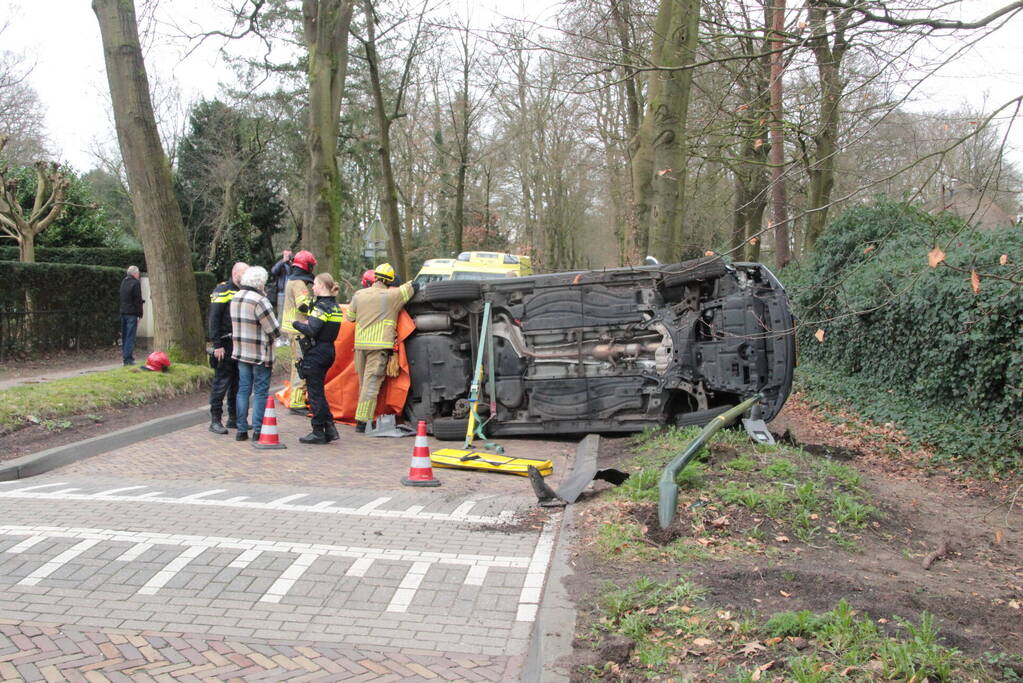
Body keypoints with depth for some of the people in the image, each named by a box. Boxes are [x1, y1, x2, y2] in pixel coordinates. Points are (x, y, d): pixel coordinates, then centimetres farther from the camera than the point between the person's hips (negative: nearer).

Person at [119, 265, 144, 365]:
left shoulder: (123, 282, 13)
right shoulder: (136, 283, -12)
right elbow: (138, 300, -13)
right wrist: (140, 314, -9)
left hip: (123, 312, 8)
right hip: (132, 313, -8)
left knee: (124, 336, 13)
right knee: (130, 336, -6)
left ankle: (125, 356, 18)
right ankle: (128, 359, -9)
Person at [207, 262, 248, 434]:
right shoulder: (222, 290, -8)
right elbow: (214, 319, -14)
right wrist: (217, 345, -19)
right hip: (225, 345, -8)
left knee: (237, 383, 12)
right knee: (221, 383, -5)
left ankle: (234, 418, 20)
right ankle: (215, 420, 0)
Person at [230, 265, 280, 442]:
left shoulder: (235, 298, 8)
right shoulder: (259, 300, -18)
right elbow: (274, 330, -17)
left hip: (240, 352, 7)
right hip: (260, 355, -7)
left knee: (243, 389, 11)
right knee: (261, 392, 1)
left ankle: (242, 430, 14)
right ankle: (258, 431, 3)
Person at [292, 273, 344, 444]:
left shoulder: (321, 306, -16)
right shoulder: (335, 306, 12)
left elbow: (311, 330, -23)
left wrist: (296, 323, -8)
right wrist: (308, 323, 8)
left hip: (316, 353, -9)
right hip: (328, 351, 9)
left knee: (315, 393, -1)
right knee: (318, 391, 17)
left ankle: (318, 432, 4)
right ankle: (329, 428, 14)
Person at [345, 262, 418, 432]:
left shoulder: (359, 295, 9)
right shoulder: (392, 295, -5)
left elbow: (350, 317, 18)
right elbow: (414, 286, 4)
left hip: (360, 344, 5)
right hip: (379, 345, -5)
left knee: (363, 382, 15)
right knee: (371, 383, -5)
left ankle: (362, 419, 21)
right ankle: (362, 422, -8)